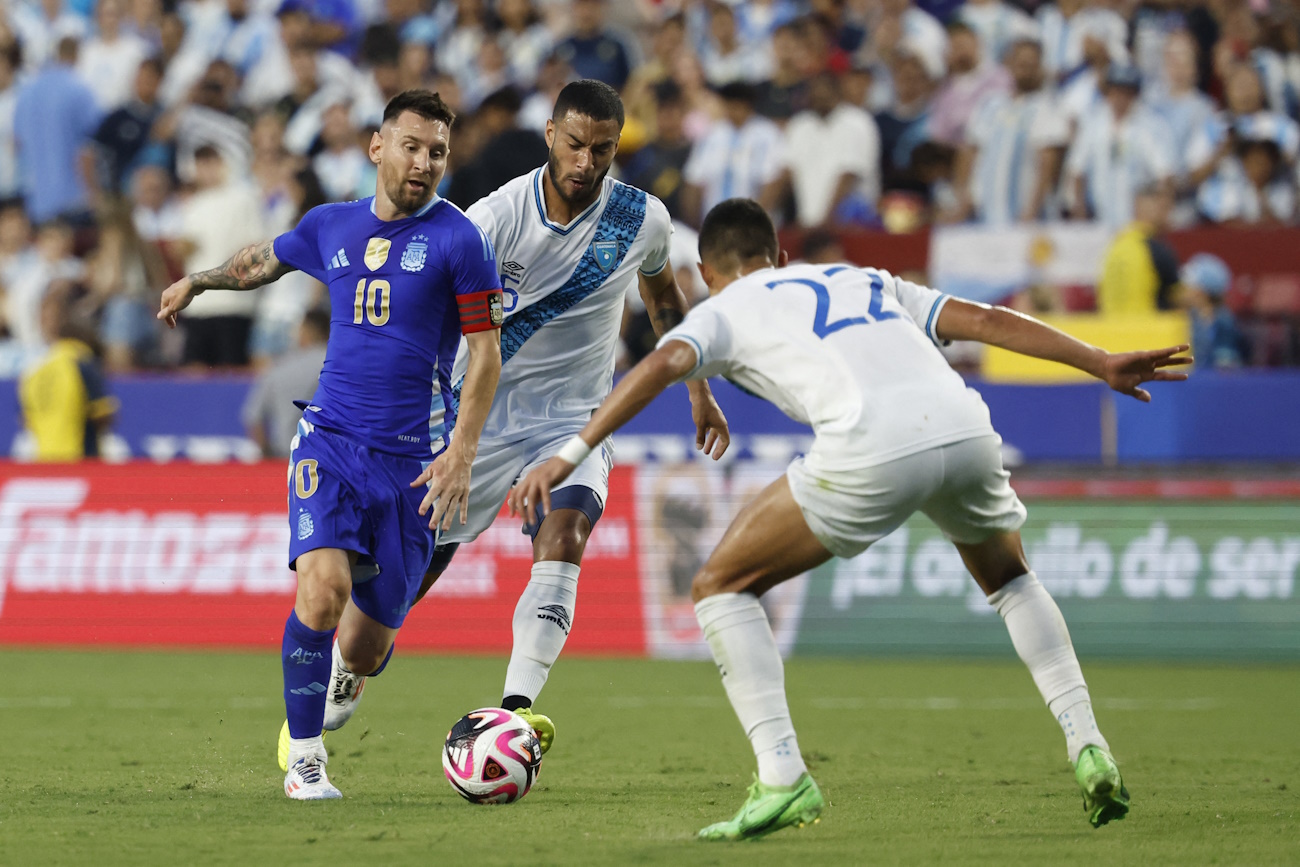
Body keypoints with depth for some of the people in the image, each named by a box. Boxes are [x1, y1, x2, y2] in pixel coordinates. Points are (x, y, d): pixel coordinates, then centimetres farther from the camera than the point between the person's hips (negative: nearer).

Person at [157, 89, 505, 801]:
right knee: (324, 586, -22)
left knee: (376, 630, 2)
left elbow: (485, 351, -2)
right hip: (331, 439, 1)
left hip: (414, 456, -1)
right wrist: (199, 282, 36)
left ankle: (316, 718, 34)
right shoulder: (331, 227, 8)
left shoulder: (459, 239, -3)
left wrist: (461, 452, -10)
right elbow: (266, 260, 32)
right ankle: (303, 755, -8)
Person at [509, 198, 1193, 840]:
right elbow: (983, 319, 27)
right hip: (966, 431, 5)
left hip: (872, 451, -5)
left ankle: (781, 777, -2)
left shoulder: (723, 311, 23)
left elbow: (664, 364, 2)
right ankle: (1087, 746, 20)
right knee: (1009, 579, 35)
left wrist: (571, 454, -4)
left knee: (721, 586, 11)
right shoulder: (863, 280, 35)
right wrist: (1101, 365, 28)